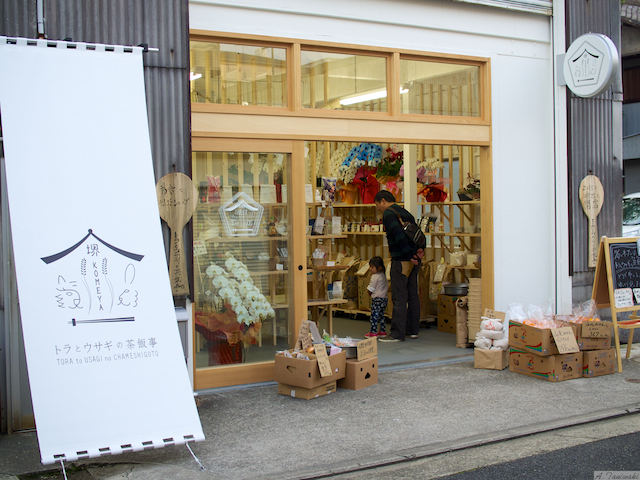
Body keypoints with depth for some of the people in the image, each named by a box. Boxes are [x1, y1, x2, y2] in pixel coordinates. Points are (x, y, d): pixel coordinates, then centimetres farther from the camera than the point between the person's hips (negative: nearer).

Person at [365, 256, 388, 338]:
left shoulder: (374, 277, -13)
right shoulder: (383, 275, 14)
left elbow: (370, 289, -11)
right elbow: (387, 287, 21)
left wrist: (369, 292, 9)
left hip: (377, 299, -9)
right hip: (384, 298, 9)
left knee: (374, 316, -6)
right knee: (381, 316, 16)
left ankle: (373, 332, -8)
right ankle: (382, 331, 20)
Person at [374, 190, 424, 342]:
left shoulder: (388, 213, -8)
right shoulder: (405, 213, 20)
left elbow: (398, 235, -20)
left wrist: (409, 255, -18)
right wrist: (419, 249, 4)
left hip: (401, 260, -9)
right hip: (414, 261, 9)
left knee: (399, 297, -6)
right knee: (412, 295, 13)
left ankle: (397, 333, -5)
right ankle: (413, 330, 20)